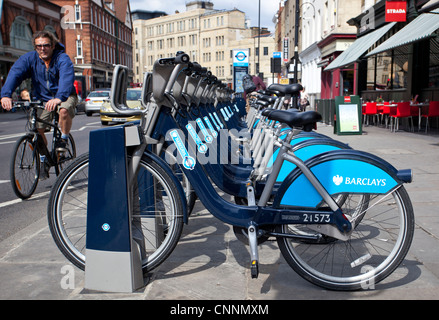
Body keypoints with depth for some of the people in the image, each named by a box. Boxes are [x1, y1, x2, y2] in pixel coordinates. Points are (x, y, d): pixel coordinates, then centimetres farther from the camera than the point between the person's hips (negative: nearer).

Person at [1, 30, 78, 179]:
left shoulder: (62, 58, -18)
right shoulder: (29, 58, -7)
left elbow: (67, 78, -37)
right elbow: (15, 73, -22)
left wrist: (59, 97, -56)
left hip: (64, 96, -3)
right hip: (42, 98, 4)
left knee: (64, 110, -37)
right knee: (37, 129, -11)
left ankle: (64, 140, -10)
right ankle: (43, 160, 11)